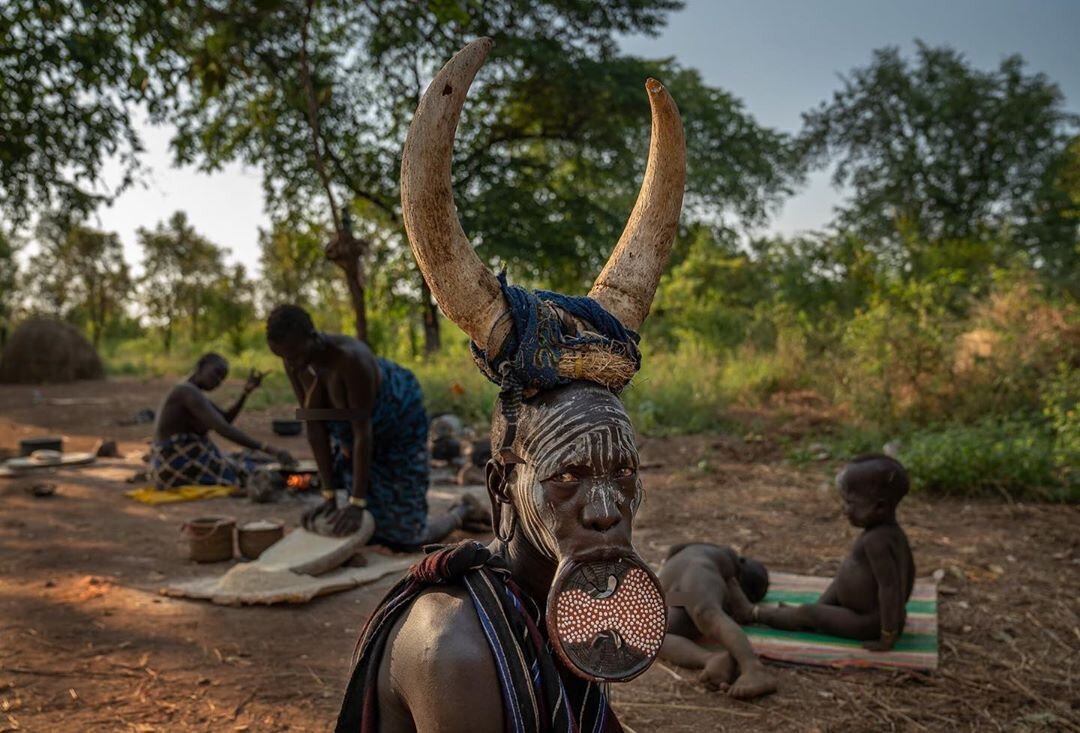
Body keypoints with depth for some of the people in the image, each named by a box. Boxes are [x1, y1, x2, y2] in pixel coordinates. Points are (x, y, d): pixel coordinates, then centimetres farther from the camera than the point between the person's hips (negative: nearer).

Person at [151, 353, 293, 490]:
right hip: (182, 466, -10)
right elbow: (223, 429, -30)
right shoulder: (190, 392, -18)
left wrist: (247, 391, 3)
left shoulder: (186, 392, 14)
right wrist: (267, 448, -34)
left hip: (174, 465, 10)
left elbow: (226, 419, 16)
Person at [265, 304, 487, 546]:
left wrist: (357, 502, -31)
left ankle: (464, 510, 23)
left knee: (406, 537, -3)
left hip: (398, 426, -6)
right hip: (348, 428, 7)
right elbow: (314, 426, -16)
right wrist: (329, 495, -16)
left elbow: (363, 431, -34)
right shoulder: (294, 364, -19)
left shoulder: (351, 358, -40)